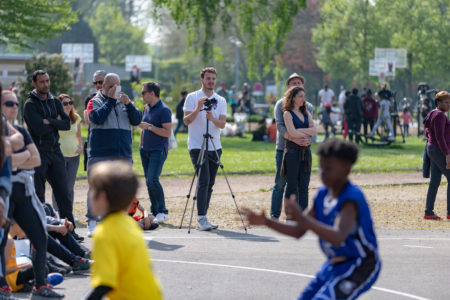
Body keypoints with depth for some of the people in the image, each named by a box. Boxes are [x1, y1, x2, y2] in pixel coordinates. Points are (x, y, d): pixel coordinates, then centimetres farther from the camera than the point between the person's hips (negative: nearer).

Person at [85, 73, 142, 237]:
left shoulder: (124, 102, 15)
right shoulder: (95, 102, 5)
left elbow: (137, 120, 5)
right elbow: (97, 118, -14)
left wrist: (128, 104, -9)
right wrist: (110, 100, -10)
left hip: (123, 155, 4)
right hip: (100, 155, -4)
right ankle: (92, 223, -1)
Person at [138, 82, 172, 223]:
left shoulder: (163, 110, -12)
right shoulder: (147, 108, 13)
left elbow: (168, 132, -18)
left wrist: (149, 127, -20)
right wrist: (141, 143, 19)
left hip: (158, 150, -8)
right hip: (145, 150, 8)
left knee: (152, 180, -17)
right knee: (148, 181, 6)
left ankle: (163, 212, -9)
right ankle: (155, 212, 11)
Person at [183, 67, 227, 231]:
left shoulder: (221, 100, 11)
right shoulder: (192, 97, 1)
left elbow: (222, 124, 0)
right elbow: (186, 120, -7)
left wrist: (212, 119, -21)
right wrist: (198, 108, -22)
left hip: (215, 147, 5)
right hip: (197, 146, -5)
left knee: (210, 183, 5)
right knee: (204, 180, -15)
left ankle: (203, 219, 10)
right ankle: (201, 219, -16)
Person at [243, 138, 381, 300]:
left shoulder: (351, 198, -23)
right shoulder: (323, 194, 2)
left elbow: (337, 238, -39)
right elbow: (298, 231, 9)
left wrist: (303, 218, -49)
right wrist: (266, 221, -4)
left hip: (359, 266, -9)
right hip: (335, 264, 9)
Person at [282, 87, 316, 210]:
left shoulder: (306, 113, 16)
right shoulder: (288, 113, -2)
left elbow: (313, 130, 2)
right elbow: (292, 133, -15)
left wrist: (299, 130, -10)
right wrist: (307, 134, -2)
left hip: (305, 151, 6)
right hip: (292, 151, -6)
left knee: (304, 186, 5)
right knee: (292, 186, -3)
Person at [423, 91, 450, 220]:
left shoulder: (434, 114, 16)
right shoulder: (440, 115, -16)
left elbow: (427, 133, 23)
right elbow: (439, 136, -23)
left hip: (432, 148, 10)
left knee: (435, 182, 9)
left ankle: (428, 212, 9)